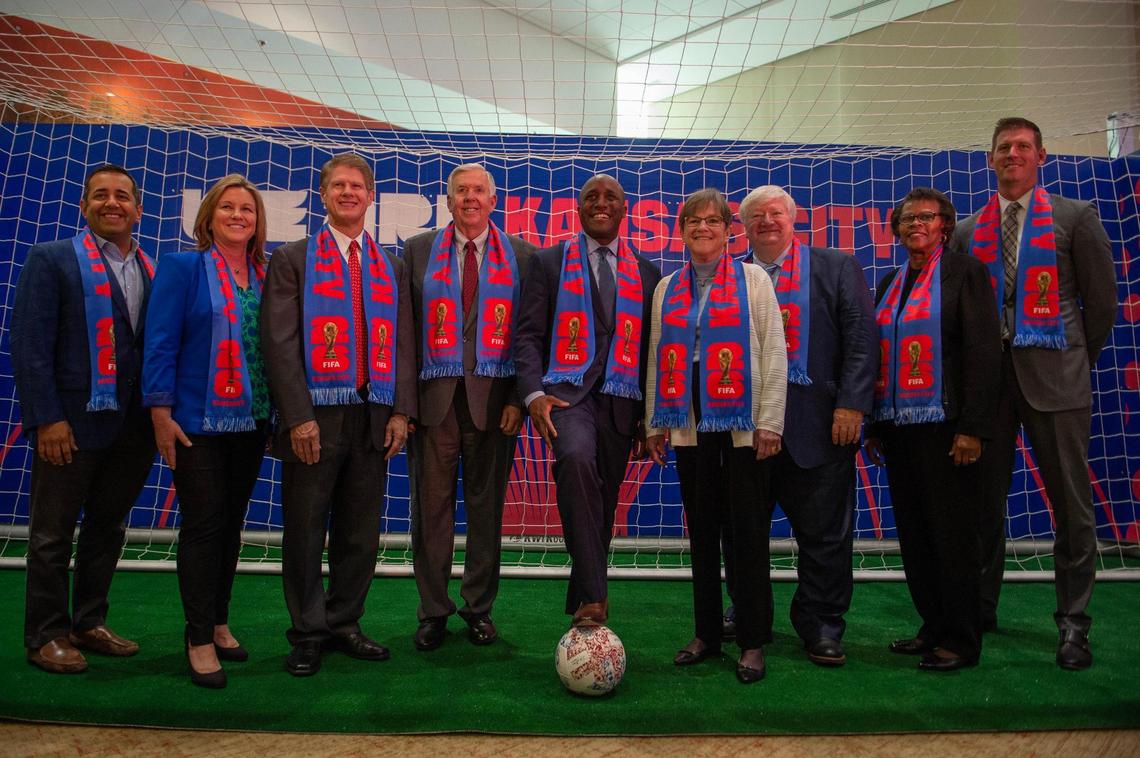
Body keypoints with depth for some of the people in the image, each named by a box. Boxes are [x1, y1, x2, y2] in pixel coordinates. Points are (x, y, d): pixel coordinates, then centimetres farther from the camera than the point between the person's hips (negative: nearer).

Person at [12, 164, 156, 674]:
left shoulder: (154, 271, 10)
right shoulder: (51, 260, -3)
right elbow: (30, 345, -9)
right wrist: (47, 419, -15)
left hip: (133, 427, 5)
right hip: (72, 423, -5)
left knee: (107, 528, 15)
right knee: (52, 535, 7)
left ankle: (88, 624, 29)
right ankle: (45, 636, 21)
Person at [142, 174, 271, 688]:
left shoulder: (266, 278, 9)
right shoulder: (181, 269, -2)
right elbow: (160, 344, -7)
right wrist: (161, 414, -12)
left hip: (251, 422, 4)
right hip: (198, 422, -4)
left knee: (231, 525, 12)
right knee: (202, 526, -1)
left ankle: (218, 623, 26)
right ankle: (200, 640, 10)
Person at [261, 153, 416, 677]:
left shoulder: (393, 267, 15)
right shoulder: (292, 260, 5)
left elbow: (403, 344, 10)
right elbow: (279, 344, -4)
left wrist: (401, 411, -1)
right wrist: (298, 416, -13)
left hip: (374, 419, 3)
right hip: (315, 417, -3)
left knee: (360, 533, 9)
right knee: (305, 532, 5)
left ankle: (343, 625, 24)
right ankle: (308, 635, 19)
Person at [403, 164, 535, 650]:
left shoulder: (521, 256, 8)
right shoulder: (418, 250, 10)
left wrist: (519, 398, -5)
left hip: (493, 398, 0)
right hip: (434, 395, 0)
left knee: (487, 505, 8)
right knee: (431, 505, 4)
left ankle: (479, 608, 22)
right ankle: (433, 611, 18)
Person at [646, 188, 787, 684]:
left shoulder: (753, 279, 4)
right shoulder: (668, 288, 14)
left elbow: (774, 352, -1)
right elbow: (658, 358, 13)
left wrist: (770, 421, -8)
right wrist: (655, 424, 9)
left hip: (743, 425, -3)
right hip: (690, 426, 3)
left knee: (747, 533, 1)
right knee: (701, 532, 9)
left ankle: (753, 642, 13)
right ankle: (707, 634, 21)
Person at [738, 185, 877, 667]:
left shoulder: (836, 268, 6)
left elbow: (861, 337, -2)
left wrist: (852, 404, -11)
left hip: (818, 425, -2)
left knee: (824, 531, 5)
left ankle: (821, 624, 21)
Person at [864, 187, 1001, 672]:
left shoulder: (964, 272, -2)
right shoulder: (890, 283, 16)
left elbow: (983, 350, -10)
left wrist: (973, 427, -16)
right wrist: (874, 426, 12)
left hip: (943, 427, -6)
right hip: (898, 428, 6)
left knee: (952, 536, 0)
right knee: (913, 536, 11)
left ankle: (961, 641, 13)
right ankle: (933, 627, 24)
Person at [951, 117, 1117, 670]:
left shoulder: (1075, 218, 5)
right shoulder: (966, 232, 11)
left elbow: (1102, 300, 6)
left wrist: (1078, 360, 7)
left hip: (1053, 377, -2)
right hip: (986, 377, 2)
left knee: (1072, 504, 2)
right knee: (984, 498, 8)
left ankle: (1073, 623, 15)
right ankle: (981, 608, 22)